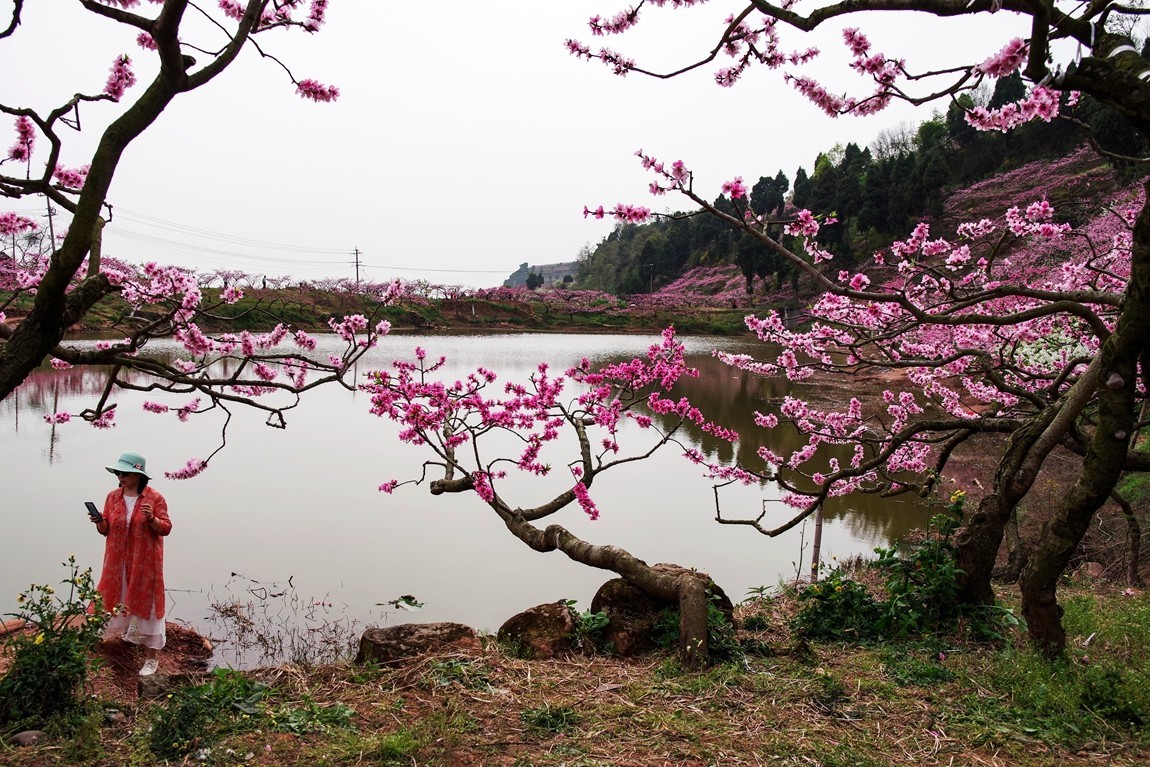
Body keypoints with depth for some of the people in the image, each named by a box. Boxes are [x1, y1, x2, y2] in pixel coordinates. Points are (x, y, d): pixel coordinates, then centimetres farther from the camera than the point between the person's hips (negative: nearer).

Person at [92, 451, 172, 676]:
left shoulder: (155, 498, -8)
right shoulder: (113, 497, 5)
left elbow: (166, 529, -7)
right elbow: (106, 530, 8)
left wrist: (152, 519, -25)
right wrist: (99, 522, -13)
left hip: (144, 563, -4)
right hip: (118, 563, 4)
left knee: (146, 605, 0)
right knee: (119, 600, 5)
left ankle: (152, 657, 7)